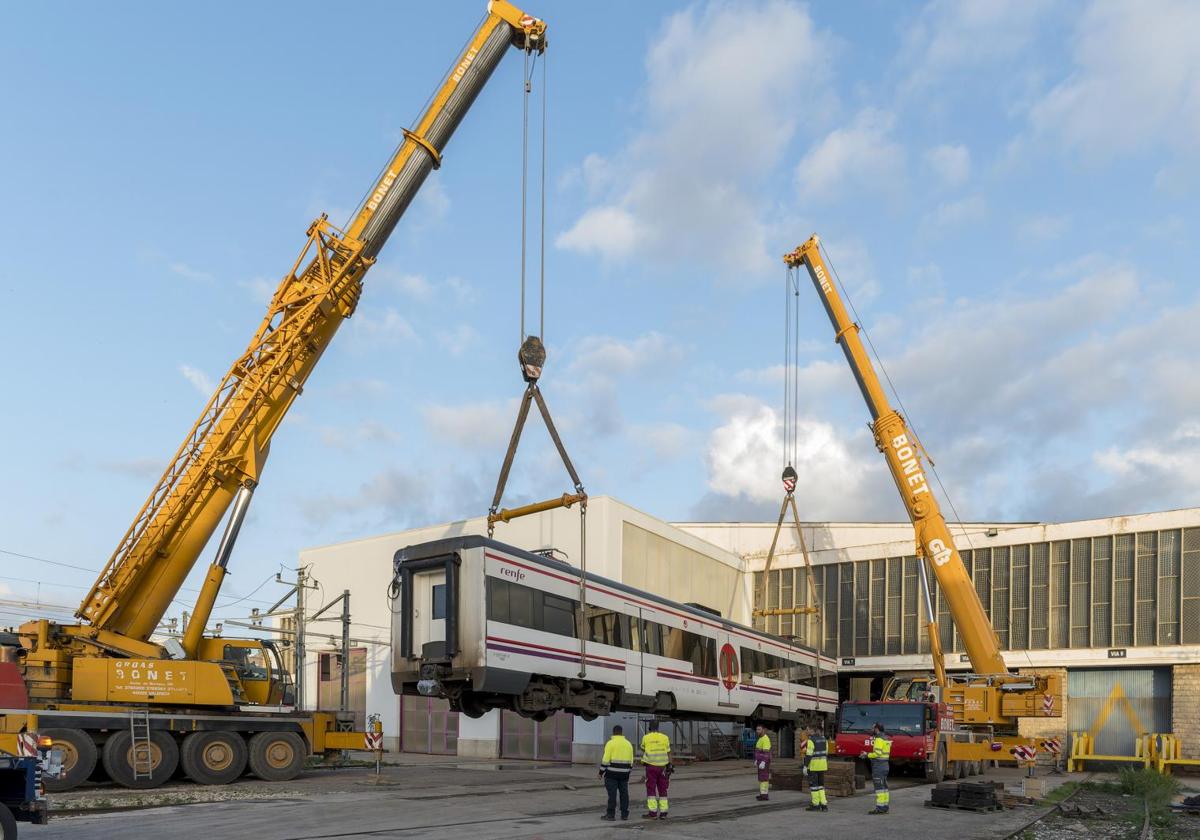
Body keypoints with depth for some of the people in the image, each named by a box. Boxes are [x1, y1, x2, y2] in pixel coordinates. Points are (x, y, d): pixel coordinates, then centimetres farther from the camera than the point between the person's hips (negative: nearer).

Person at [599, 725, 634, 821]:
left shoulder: (610, 743, -7)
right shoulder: (628, 744, 11)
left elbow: (606, 759, -11)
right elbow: (631, 761, 14)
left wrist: (601, 771, -5)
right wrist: (628, 772, 22)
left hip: (612, 773, -5)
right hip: (624, 773, 5)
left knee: (612, 794, -4)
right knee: (624, 793, 9)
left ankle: (611, 814, -4)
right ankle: (624, 814, 11)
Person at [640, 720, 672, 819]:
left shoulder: (646, 738, -2)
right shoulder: (665, 738, 2)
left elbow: (643, 749, 17)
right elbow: (668, 753, 2)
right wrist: (670, 766, 6)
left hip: (651, 766, -3)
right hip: (662, 766, 3)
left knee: (651, 790, 0)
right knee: (662, 790, 8)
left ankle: (652, 813, -6)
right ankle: (663, 813, 6)